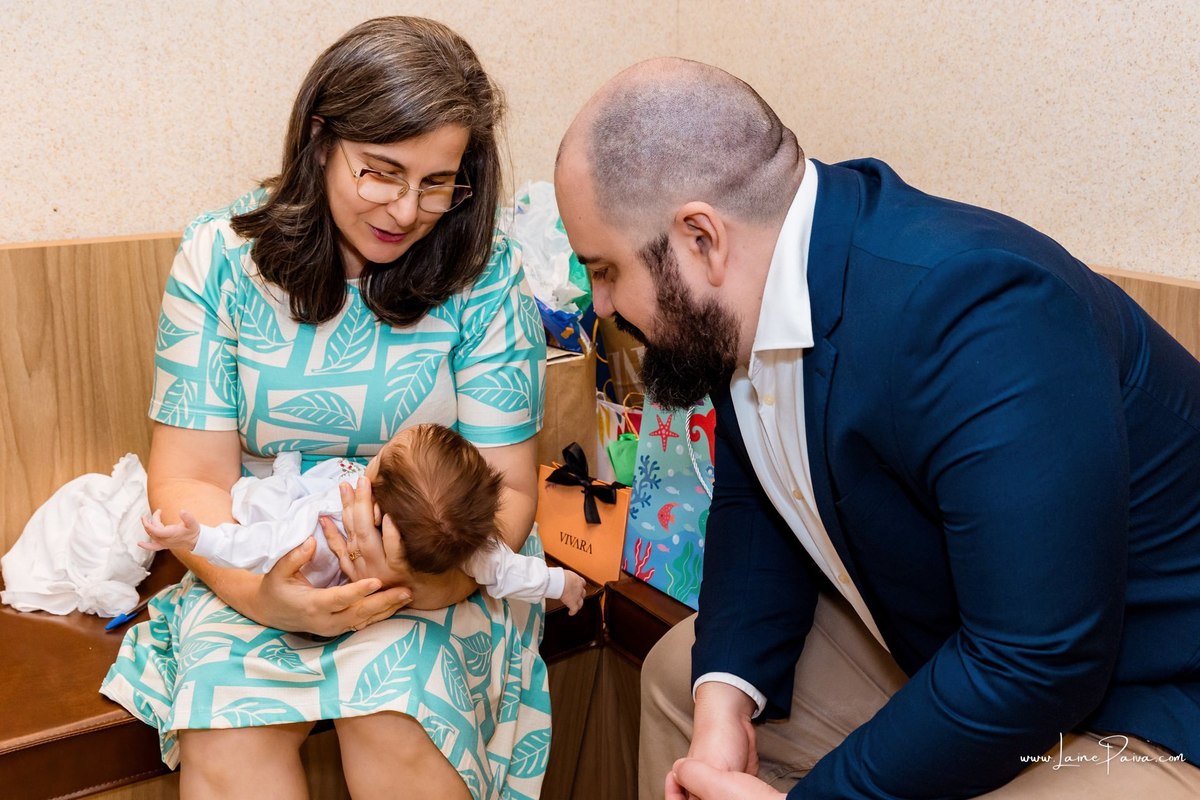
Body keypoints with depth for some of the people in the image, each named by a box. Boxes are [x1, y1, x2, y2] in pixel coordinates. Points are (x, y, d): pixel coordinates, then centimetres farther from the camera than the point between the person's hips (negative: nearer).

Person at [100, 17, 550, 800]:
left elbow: (506, 487, -7)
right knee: (226, 733, -27)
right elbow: (188, 477, -5)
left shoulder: (486, 275, -8)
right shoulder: (221, 257, -5)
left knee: (393, 719, -27)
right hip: (257, 568, 1)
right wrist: (255, 587, -26)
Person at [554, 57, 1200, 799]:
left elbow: (1038, 667, -32)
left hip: (1138, 710, -7)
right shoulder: (750, 295, -9)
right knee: (680, 674, 10)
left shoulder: (974, 313, -34)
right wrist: (724, 694, -12)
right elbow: (755, 499, 3)